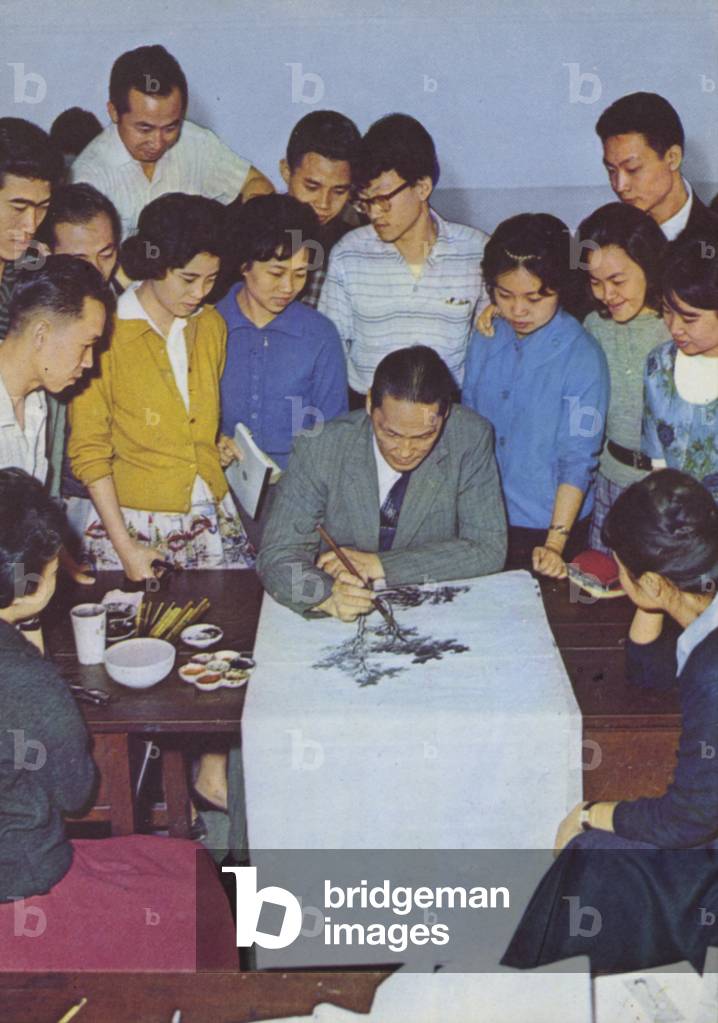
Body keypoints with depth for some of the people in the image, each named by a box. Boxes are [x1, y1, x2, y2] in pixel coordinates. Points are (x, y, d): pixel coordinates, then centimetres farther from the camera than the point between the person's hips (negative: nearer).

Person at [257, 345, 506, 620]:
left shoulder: (471, 437, -12)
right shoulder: (319, 448, -14)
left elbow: (488, 549, -10)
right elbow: (278, 556, -12)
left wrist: (380, 565, -17)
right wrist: (327, 596, -33)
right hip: (341, 623, 0)